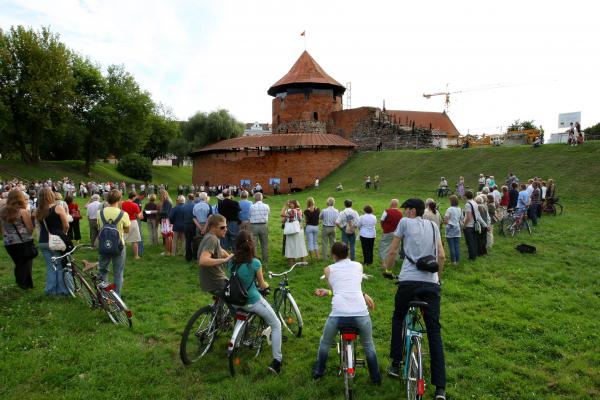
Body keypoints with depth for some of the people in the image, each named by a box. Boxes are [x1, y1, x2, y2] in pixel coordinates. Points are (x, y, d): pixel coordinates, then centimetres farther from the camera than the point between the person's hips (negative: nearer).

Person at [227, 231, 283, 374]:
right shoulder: (255, 263, -19)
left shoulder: (231, 262, -7)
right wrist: (267, 285, 15)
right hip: (253, 302, -6)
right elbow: (262, 285, -6)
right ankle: (276, 361, 6)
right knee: (276, 325, 11)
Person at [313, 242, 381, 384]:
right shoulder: (358, 265, 17)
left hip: (338, 313, -1)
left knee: (325, 343, 29)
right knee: (368, 345, 30)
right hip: (361, 313, 1)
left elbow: (337, 289, 18)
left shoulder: (329, 269, 13)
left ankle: (318, 372, 43)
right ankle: (376, 378, 39)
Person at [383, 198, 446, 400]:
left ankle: (395, 365, 25)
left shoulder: (405, 222, 6)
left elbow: (392, 252, 8)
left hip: (408, 281, -3)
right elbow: (442, 257, 14)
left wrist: (387, 269, 24)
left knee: (398, 319, 22)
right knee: (434, 332, 6)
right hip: (431, 283, 3)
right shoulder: (433, 226, 17)